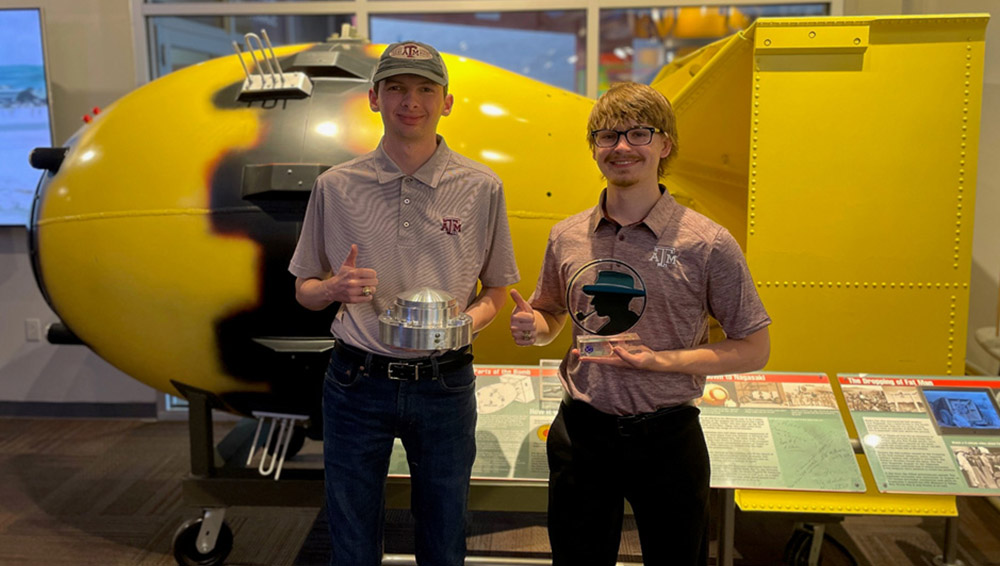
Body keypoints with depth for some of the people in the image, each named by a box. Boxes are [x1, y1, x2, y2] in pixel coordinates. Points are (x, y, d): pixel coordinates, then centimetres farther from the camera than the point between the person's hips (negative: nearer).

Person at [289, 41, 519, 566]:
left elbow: (496, 290, 7)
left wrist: (468, 320, -14)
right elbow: (305, 291, 8)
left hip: (445, 384, 0)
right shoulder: (335, 186, 0)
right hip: (357, 381, 0)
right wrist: (336, 288, -15)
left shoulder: (481, 188, -1)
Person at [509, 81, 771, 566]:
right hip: (581, 431, 3)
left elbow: (754, 349, -5)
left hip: (666, 436, -2)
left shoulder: (707, 244, -9)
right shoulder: (566, 237, 1)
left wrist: (663, 359, -18)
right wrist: (534, 327, -6)